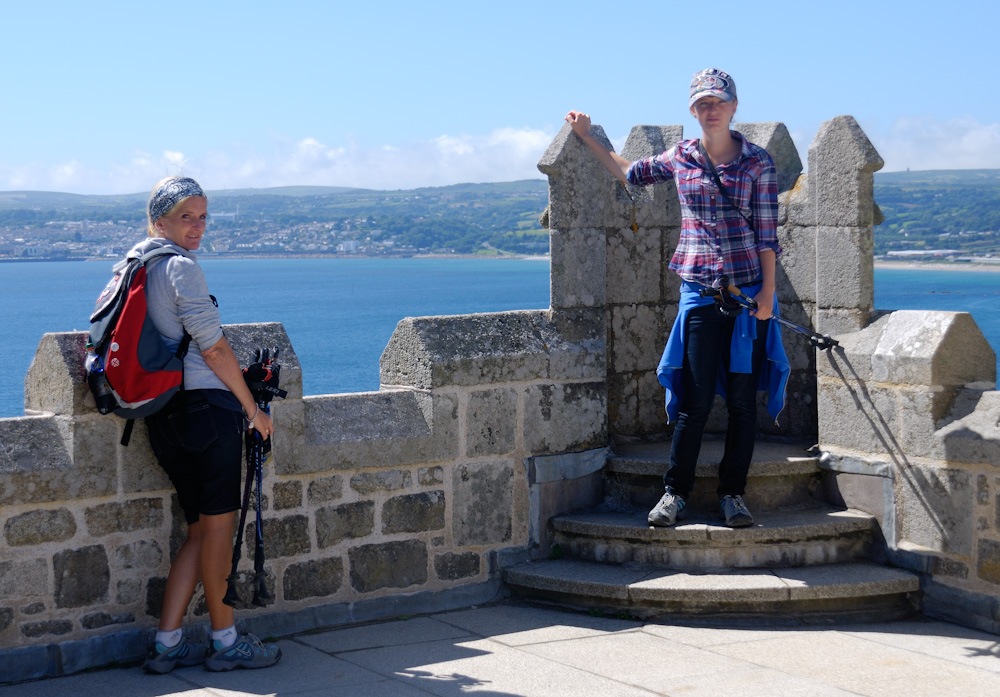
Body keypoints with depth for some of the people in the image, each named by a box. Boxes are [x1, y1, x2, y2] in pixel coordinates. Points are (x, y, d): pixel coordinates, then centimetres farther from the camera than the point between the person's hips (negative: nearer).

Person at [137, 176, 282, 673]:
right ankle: (225, 641, 10)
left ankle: (167, 644, 12)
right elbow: (214, 350, -11)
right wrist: (252, 408, -2)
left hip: (161, 411, 9)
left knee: (201, 527, 13)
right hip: (205, 404, -9)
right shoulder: (181, 266, -10)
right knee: (218, 523, 1)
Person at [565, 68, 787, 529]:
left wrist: (767, 292, -5)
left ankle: (732, 493, 13)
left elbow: (767, 232, 2)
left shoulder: (758, 162, 3)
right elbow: (629, 174, 26)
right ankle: (675, 492, 10)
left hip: (748, 291, 0)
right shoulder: (679, 158, 8)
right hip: (699, 291, 1)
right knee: (694, 399, -2)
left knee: (742, 398, 2)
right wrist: (586, 136, 24)